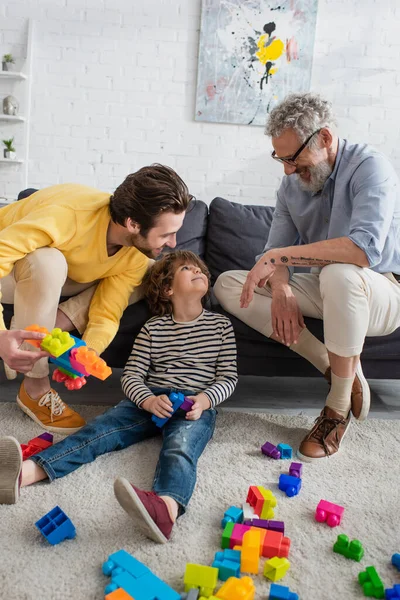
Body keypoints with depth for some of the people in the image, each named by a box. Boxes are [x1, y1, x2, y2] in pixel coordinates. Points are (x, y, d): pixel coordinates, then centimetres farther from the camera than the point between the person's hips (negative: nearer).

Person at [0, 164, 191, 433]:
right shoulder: (66, 215, -40)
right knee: (48, 261, -41)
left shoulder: (135, 256, -20)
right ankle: (35, 387, -25)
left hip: (59, 278, 5)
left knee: (151, 275, -12)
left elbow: (106, 316, -20)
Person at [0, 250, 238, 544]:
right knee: (100, 429, -24)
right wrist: (149, 400, -16)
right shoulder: (152, 329, 13)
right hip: (151, 400, 3)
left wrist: (203, 400, -15)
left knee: (180, 446, -36)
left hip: (197, 405, -2)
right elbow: (132, 375, 7)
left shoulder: (221, 325, 12)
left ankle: (165, 508, -69)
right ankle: (26, 472, -45)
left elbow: (229, 376, 7)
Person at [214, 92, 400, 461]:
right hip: (325, 291, 7)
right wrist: (281, 290, -22)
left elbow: (366, 247, -36)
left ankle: (338, 408, -19)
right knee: (228, 285, -8)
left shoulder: (369, 168, -18)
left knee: (339, 274, -42)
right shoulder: (292, 184, 3)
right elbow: (276, 254, 1)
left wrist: (278, 256, -33)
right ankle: (339, 369, -12)